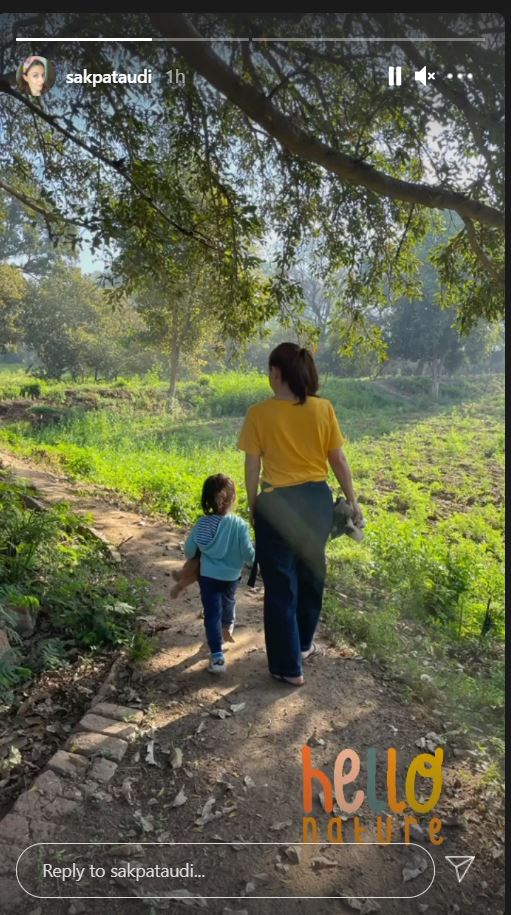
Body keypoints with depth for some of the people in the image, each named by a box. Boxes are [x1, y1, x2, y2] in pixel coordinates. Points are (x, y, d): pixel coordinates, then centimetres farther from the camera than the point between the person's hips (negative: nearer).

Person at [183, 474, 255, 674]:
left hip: (208, 576, -1)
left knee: (212, 614, 4)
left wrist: (194, 561, 19)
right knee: (228, 601, 30)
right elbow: (248, 554, -17)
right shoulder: (239, 524, -19)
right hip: (231, 575, 1)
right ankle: (227, 628, 57)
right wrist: (255, 559, 7)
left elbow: (189, 551, -4)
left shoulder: (202, 524, -13)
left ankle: (217, 657, -1)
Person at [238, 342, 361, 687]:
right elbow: (339, 460, 0)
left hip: (277, 504, -3)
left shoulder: (259, 413, -10)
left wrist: (252, 506, 7)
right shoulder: (323, 409, -4)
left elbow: (252, 466, -6)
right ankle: (303, 644, 42)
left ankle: (290, 667, 19)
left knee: (281, 584, 9)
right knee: (311, 573, 22)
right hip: (317, 499, 4)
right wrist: (353, 500, 11)